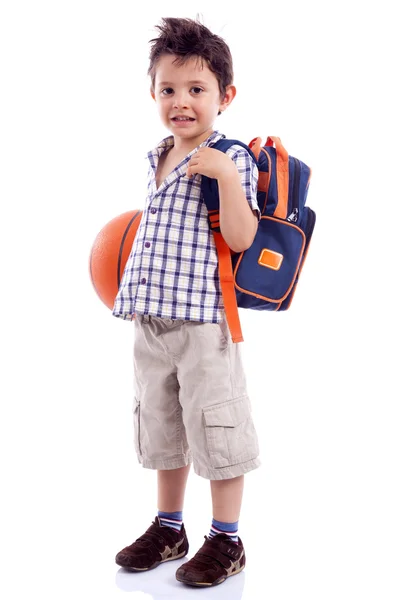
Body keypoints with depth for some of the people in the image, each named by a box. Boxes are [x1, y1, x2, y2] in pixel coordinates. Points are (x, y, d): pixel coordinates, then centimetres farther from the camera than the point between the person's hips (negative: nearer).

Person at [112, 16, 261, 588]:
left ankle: (226, 541, 20)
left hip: (203, 322, -8)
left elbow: (240, 238, -19)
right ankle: (168, 529, 35)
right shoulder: (157, 159, 11)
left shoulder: (232, 159, -10)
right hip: (150, 321, 8)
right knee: (161, 427, 18)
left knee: (215, 428, 3)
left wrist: (227, 175, -27)